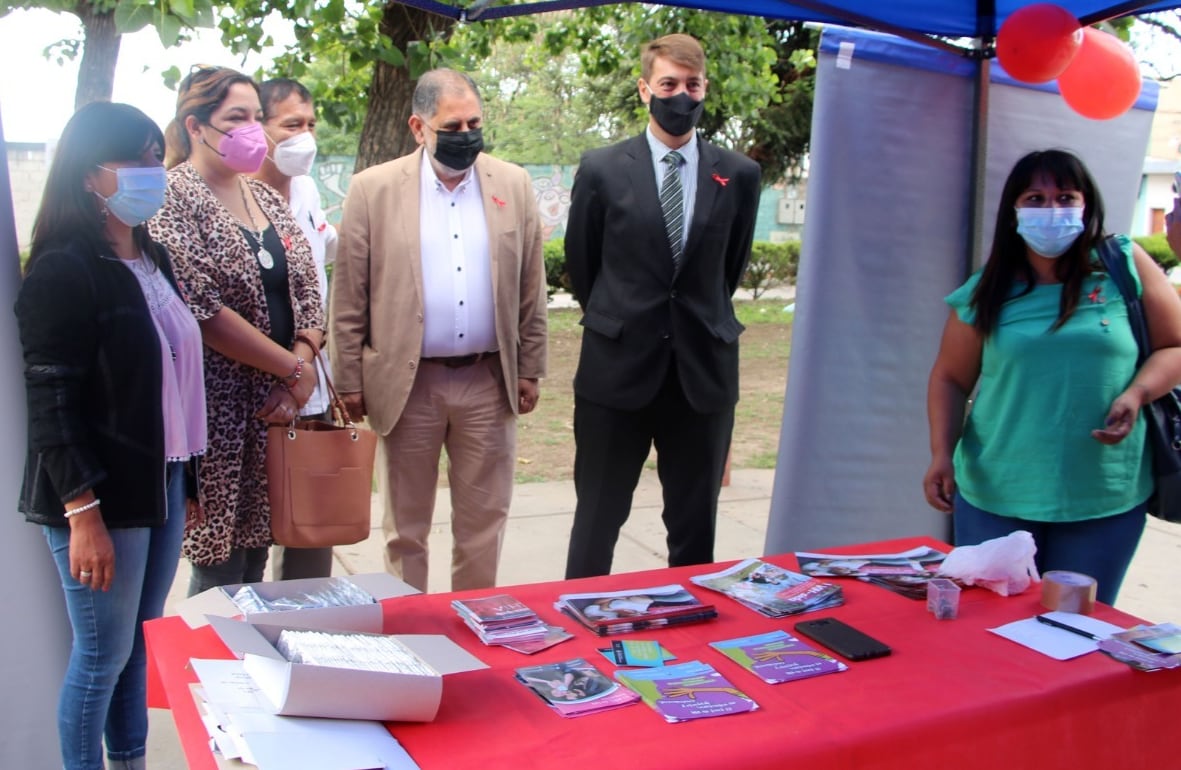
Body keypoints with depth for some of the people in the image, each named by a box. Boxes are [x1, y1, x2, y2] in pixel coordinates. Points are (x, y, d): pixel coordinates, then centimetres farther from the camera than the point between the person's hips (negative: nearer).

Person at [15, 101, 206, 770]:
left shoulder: (154, 258, 11)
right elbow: (50, 402, -15)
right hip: (103, 494, -7)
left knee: (141, 644, 15)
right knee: (103, 654, 4)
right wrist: (83, 513, -19)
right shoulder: (63, 271, -13)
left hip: (163, 482, 7)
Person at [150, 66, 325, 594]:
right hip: (217, 409, -6)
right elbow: (201, 310, -17)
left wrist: (295, 382, -5)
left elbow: (307, 293, 10)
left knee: (255, 559, 12)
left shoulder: (266, 198, 14)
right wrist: (295, 369, -12)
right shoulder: (172, 198, -8)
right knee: (220, 568, 0)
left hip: (276, 408, 6)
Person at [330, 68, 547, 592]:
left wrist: (529, 369, 5)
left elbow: (530, 287, 7)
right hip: (405, 382, -1)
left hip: (489, 381, 2)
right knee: (405, 527, 11)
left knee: (484, 522, 11)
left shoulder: (513, 184, 4)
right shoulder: (373, 188, -3)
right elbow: (349, 296, -1)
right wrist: (349, 380, -2)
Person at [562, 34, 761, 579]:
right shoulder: (601, 170, -2)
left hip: (704, 370, 2)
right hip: (618, 367, -1)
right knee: (597, 519, 8)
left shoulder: (739, 175, 2)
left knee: (696, 524, 12)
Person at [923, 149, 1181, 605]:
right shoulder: (987, 294, 2)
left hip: (1105, 501, 0)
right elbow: (950, 379, 5)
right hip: (996, 499, 1)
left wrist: (1136, 393, -15)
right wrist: (943, 453, -7)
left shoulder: (1125, 266, 0)